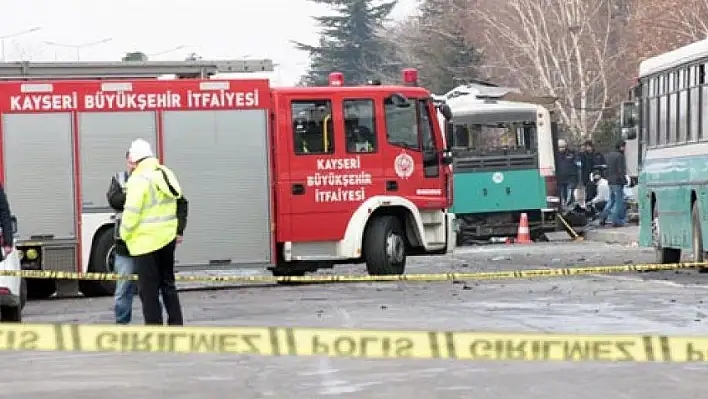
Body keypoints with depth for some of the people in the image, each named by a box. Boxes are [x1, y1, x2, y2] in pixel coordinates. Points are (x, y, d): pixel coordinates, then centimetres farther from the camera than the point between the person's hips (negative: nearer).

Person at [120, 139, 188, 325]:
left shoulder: (139, 180, -15)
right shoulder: (166, 174, 10)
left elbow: (131, 212, -19)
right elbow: (181, 203, 17)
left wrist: (124, 233, -3)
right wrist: (179, 230, 22)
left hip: (146, 241, -8)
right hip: (167, 238, 8)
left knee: (148, 289, -1)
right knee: (168, 283, 19)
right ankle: (176, 325, 21)